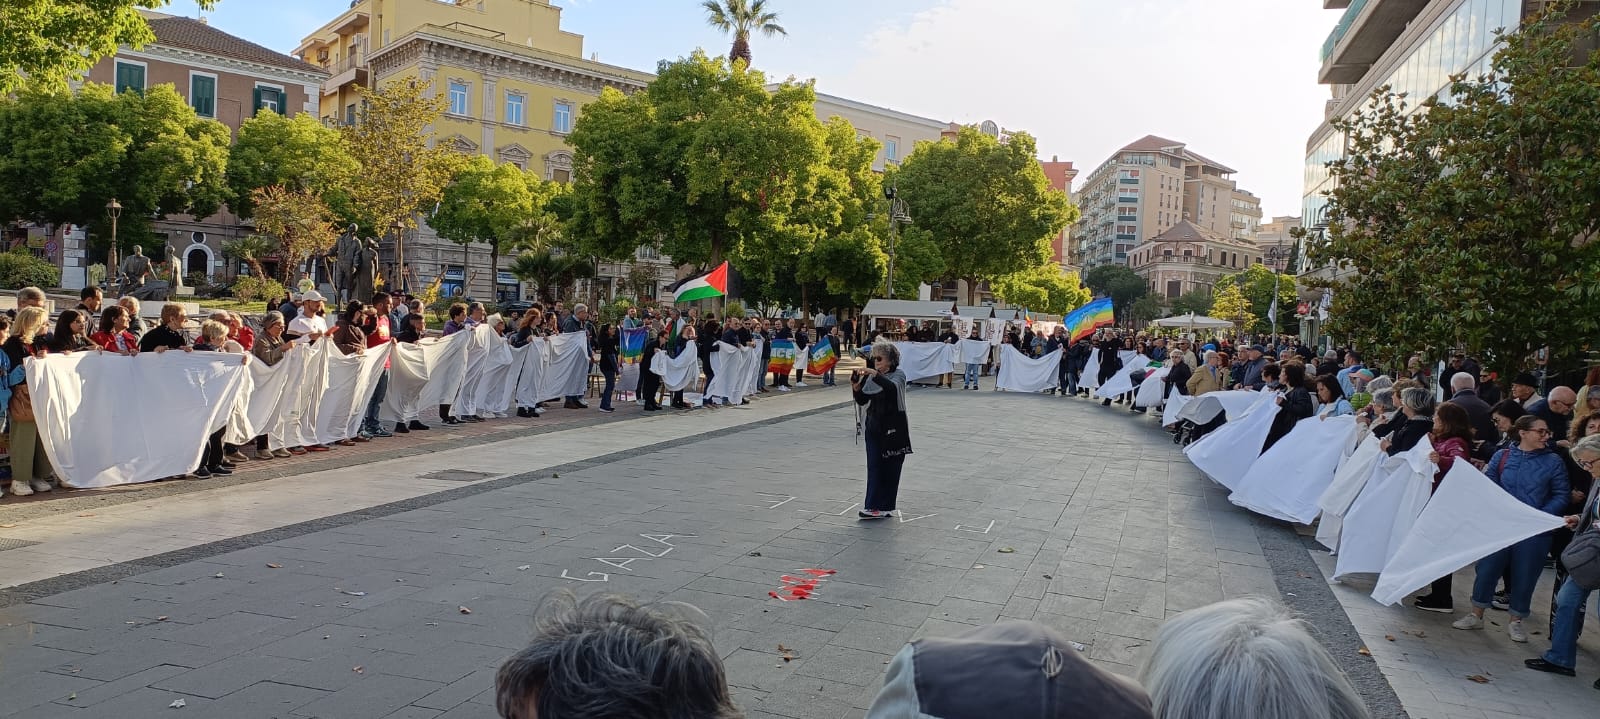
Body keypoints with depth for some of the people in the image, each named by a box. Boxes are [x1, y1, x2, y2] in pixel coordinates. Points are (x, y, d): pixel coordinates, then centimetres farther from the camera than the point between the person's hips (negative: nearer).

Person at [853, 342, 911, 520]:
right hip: (874, 427, 5)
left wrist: (876, 375, -38)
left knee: (890, 468, 1)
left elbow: (892, 387, -29)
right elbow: (862, 400, 7)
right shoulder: (871, 377, 9)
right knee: (874, 467, 0)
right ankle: (873, 506, -1)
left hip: (893, 428, -5)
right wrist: (856, 387, -11)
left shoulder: (898, 375, -6)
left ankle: (885, 507, 9)